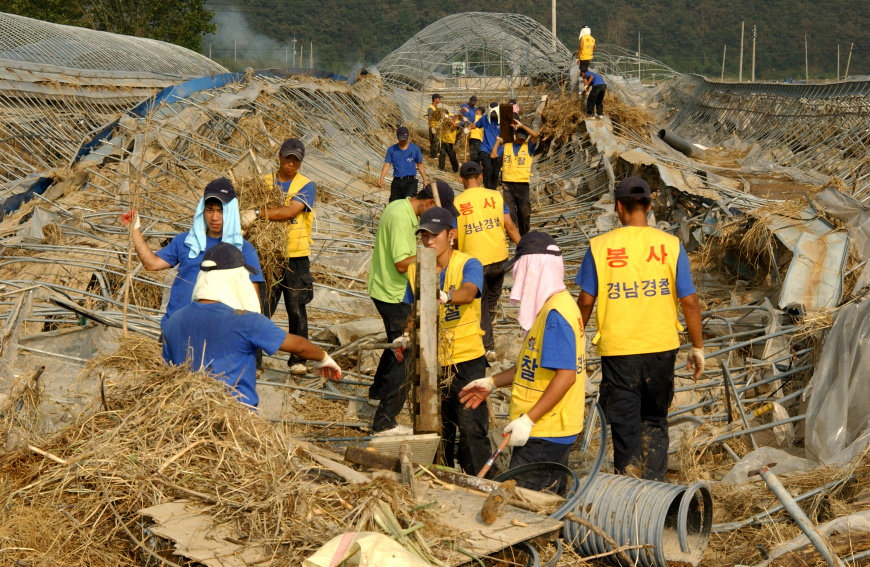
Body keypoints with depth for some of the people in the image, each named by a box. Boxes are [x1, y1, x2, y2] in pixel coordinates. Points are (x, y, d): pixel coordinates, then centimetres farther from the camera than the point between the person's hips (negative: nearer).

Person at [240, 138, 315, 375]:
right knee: (261, 309, 2)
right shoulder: (264, 182, 9)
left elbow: (290, 211, -18)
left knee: (296, 310, 3)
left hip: (295, 257, -2)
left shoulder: (306, 186, -1)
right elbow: (249, 203, 9)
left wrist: (258, 213, -26)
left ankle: (298, 359, 14)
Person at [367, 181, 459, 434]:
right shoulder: (401, 218, -25)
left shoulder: (399, 206, 7)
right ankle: (385, 420, -5)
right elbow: (402, 264, -28)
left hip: (384, 288, 11)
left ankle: (378, 391, 48)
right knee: (404, 356, -7)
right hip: (393, 295, -11)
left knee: (397, 345, 29)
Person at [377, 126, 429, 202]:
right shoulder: (391, 149, 5)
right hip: (396, 182, 2)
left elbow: (420, 165, 10)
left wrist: (424, 181, 8)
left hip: (410, 181, -2)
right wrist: (381, 178, -16)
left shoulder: (415, 148, 3)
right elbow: (387, 164, 0)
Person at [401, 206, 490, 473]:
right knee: (438, 430, 15)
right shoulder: (415, 270, 3)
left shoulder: (468, 264, -11)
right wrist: (409, 332, -9)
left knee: (472, 429, -4)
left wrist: (445, 296, -54)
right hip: (430, 362, 5)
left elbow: (469, 292, -34)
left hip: (466, 361, -4)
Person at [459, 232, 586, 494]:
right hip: (550, 430, 10)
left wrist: (528, 420, -26)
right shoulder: (549, 306, 12)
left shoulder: (555, 312, -20)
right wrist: (492, 383, 22)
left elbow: (566, 374, -25)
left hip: (543, 434, -10)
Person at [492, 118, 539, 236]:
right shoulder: (506, 146, 10)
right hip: (507, 183, 1)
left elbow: (535, 135, -14)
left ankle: (524, 236, 22)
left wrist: (521, 125, -9)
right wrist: (498, 141, 9)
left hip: (522, 183, -1)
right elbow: (493, 155, 2)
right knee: (510, 211, 1)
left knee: (525, 212, 7)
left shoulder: (528, 147, 4)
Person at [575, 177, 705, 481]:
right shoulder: (670, 245, -5)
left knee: (625, 426, 8)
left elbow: (586, 301, -3)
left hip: (617, 351, -1)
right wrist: (697, 347, 7)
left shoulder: (599, 246, -7)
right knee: (655, 422, 20)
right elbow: (690, 301, -4)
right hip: (661, 348, 2)